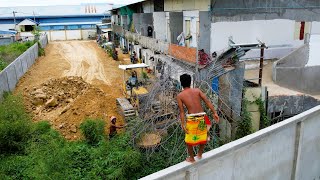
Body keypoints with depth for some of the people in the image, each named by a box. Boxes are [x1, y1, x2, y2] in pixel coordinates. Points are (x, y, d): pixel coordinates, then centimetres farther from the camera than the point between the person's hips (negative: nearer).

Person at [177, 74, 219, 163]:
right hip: (202, 117, 3)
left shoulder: (179, 96, 2)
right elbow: (207, 101, -1)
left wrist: (183, 124, -3)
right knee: (203, 137, 27)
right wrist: (214, 113, -1)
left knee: (189, 140, 19)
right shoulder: (197, 90, 6)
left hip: (191, 118, -2)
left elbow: (182, 111, -3)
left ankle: (191, 158, 32)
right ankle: (200, 154, 40)